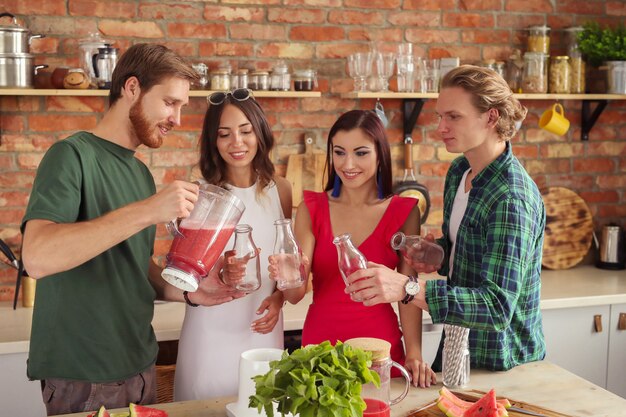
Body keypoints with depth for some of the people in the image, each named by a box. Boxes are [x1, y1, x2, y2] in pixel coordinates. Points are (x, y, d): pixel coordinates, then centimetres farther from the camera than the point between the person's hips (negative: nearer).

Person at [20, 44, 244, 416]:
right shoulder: (72, 156, -13)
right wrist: (147, 210, -31)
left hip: (140, 368, 8)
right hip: (83, 380, -7)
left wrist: (189, 291, -1)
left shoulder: (141, 172, 9)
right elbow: (37, 257, -29)